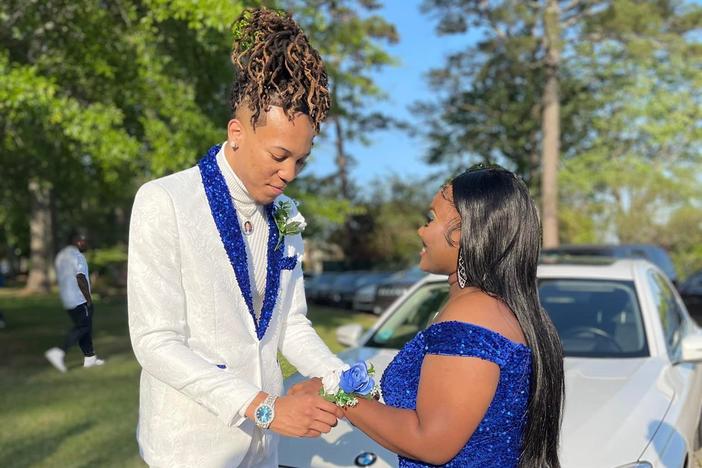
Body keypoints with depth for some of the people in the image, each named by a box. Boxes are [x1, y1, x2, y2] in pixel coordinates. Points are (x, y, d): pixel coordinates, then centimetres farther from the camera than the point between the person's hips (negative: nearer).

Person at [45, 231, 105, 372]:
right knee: (83, 327, -6)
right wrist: (89, 299, -16)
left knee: (81, 326, 13)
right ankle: (59, 352, -16)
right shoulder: (77, 256, -13)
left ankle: (89, 357, 16)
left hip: (66, 299, 10)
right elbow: (81, 279, -21)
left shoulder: (61, 255, 16)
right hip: (79, 299, -9)